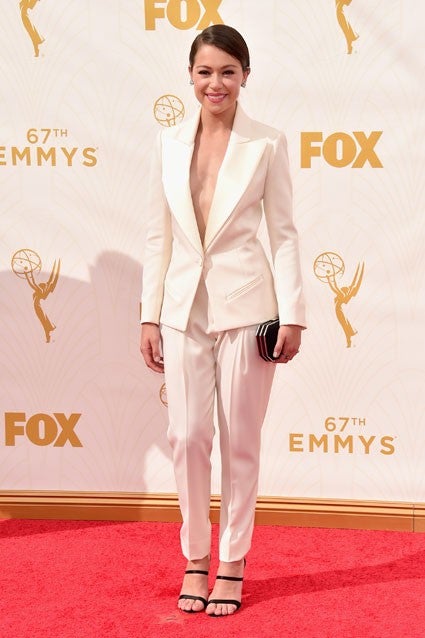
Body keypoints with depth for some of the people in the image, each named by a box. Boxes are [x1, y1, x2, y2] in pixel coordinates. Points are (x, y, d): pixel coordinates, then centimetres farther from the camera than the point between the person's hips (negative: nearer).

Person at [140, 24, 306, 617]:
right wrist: (150, 316, 5)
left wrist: (293, 315, -7)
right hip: (184, 307, 3)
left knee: (240, 440, 5)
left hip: (246, 306, -2)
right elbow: (158, 234, 8)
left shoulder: (267, 144, -1)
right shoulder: (170, 143, 7)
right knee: (188, 436, 3)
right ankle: (195, 559, 19)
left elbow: (283, 233, -1)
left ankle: (232, 563, 17)